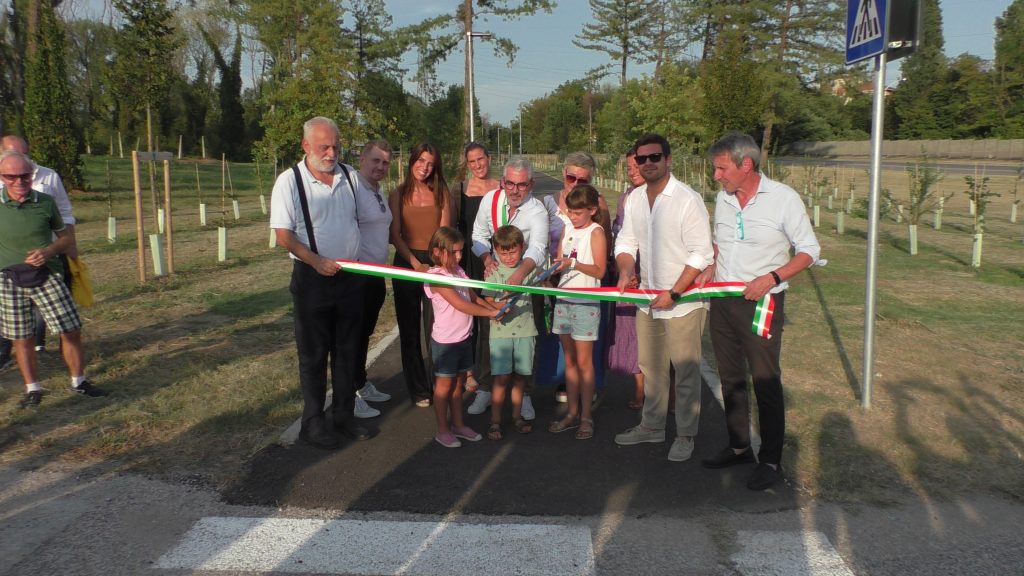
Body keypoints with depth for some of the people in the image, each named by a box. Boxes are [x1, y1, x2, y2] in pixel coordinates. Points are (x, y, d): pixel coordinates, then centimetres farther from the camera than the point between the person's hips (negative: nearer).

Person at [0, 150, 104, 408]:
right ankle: (32, 389, 24)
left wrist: (49, 251, -11)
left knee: (71, 330, 0)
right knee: (22, 339, 7)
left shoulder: (46, 203, -1)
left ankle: (79, 382, 19)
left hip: (48, 278, 0)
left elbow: (65, 237, 8)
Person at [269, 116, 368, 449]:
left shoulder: (349, 176, 5)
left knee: (347, 350, 13)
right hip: (312, 278, -4)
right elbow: (283, 234, -12)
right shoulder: (290, 181, -8)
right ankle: (313, 423, 18)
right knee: (313, 355, 5)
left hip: (350, 276, 4)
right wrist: (316, 261, -24)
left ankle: (343, 415, 27)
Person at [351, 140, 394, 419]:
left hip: (377, 276, 9)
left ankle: (361, 384, 34)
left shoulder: (379, 192, 13)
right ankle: (350, 395, 12)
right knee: (352, 335, 1)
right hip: (357, 277, -9)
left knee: (365, 333, 20)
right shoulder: (352, 189, -17)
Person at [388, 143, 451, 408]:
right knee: (410, 330, 5)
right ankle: (418, 389, 14)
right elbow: (395, 235, -1)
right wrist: (416, 264, -13)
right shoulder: (399, 195, 4)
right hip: (407, 263, 0)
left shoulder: (441, 192, 7)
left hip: (436, 262, 0)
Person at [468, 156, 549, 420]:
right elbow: (480, 235, 3)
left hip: (526, 278, -3)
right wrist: (486, 257, -19)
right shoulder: (490, 200, -7)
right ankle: (485, 390, 20)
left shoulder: (537, 211, -19)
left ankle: (524, 394, 16)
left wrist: (519, 273, -55)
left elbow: (537, 249, -35)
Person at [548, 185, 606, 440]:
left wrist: (574, 263, -23)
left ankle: (586, 416, 8)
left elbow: (599, 271, -12)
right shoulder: (567, 229, 12)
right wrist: (557, 265, -6)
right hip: (563, 299, 6)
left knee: (583, 361, -1)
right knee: (569, 360, 11)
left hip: (586, 303, -6)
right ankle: (572, 413, 19)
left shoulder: (596, 232, -7)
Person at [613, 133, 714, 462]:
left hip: (683, 300, -6)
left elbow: (701, 254, -17)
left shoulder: (687, 199, -16)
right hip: (647, 299, 6)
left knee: (685, 372, 5)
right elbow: (626, 242, 11)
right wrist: (626, 271, -9)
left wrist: (673, 293, -20)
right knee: (651, 367, 18)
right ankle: (652, 426, 35)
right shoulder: (634, 199, 5)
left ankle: (686, 435, 22)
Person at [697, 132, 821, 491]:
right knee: (731, 378, 13)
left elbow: (809, 250, -6)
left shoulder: (783, 198, -10)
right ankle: (738, 447, 28)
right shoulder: (723, 198, 7)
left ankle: (771, 461, 12)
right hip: (723, 302, 6)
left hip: (761, 303, -6)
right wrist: (711, 268, 3)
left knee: (765, 382, -1)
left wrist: (771, 278, -18)